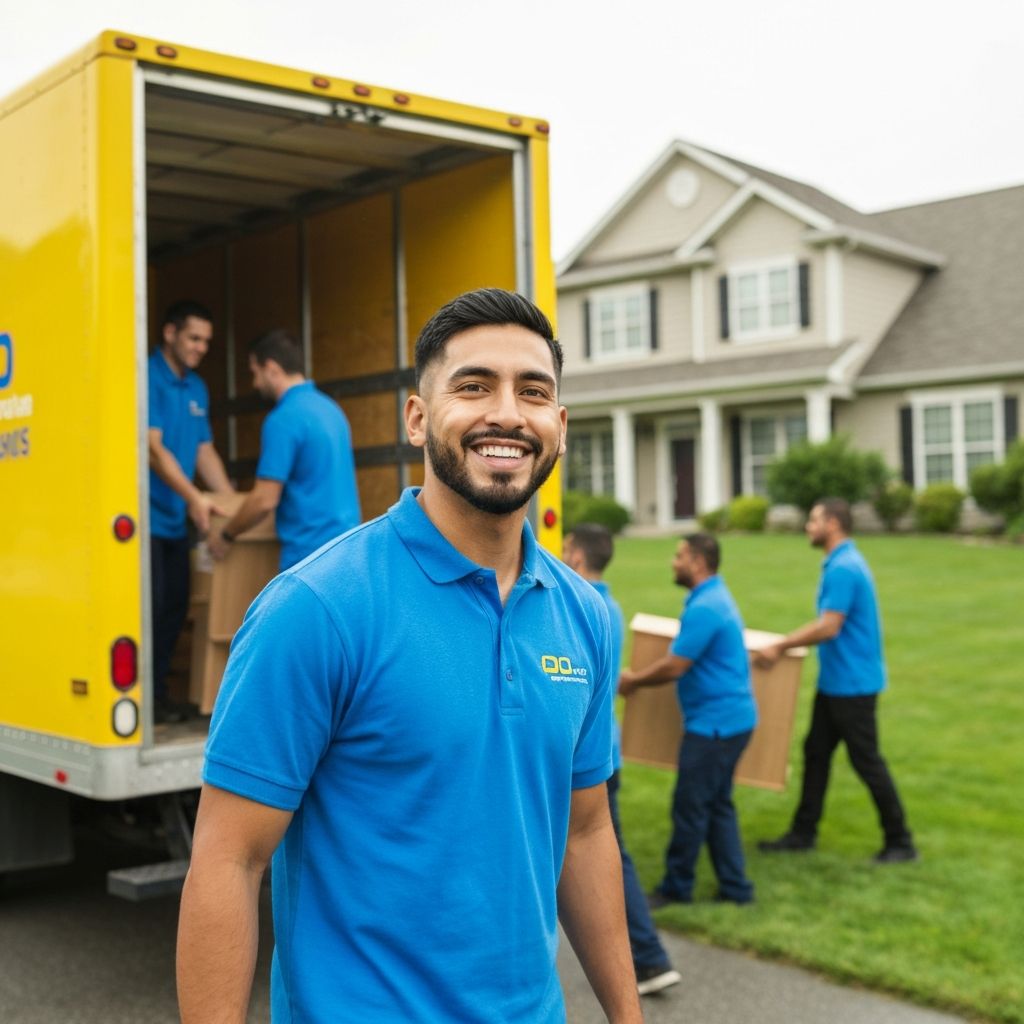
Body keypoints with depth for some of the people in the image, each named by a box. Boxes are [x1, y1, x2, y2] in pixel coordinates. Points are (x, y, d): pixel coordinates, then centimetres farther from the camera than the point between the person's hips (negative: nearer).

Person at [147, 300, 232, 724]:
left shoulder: (197, 388, 14)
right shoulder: (147, 378, -11)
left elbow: (205, 451, 16)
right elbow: (153, 448, -19)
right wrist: (194, 497, -25)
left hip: (176, 518, 8)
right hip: (148, 514, -8)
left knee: (176, 605, 10)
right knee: (152, 605, -6)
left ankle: (158, 690, 19)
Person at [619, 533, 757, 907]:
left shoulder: (704, 608, -20)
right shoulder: (717, 597, 14)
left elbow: (674, 666, -18)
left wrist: (633, 681, -2)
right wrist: (640, 677, 27)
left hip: (714, 722, -10)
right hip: (728, 717, 10)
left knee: (690, 806, 1)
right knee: (717, 804, 14)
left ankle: (677, 886, 13)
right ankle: (735, 887, 18)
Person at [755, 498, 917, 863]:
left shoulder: (843, 569, -21)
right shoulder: (841, 563, 11)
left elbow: (828, 627, -26)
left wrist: (780, 647, -19)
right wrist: (786, 643, 17)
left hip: (853, 684, -10)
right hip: (834, 681, 10)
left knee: (866, 761, 0)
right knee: (816, 752, 13)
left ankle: (900, 842, 12)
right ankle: (803, 833, 21)